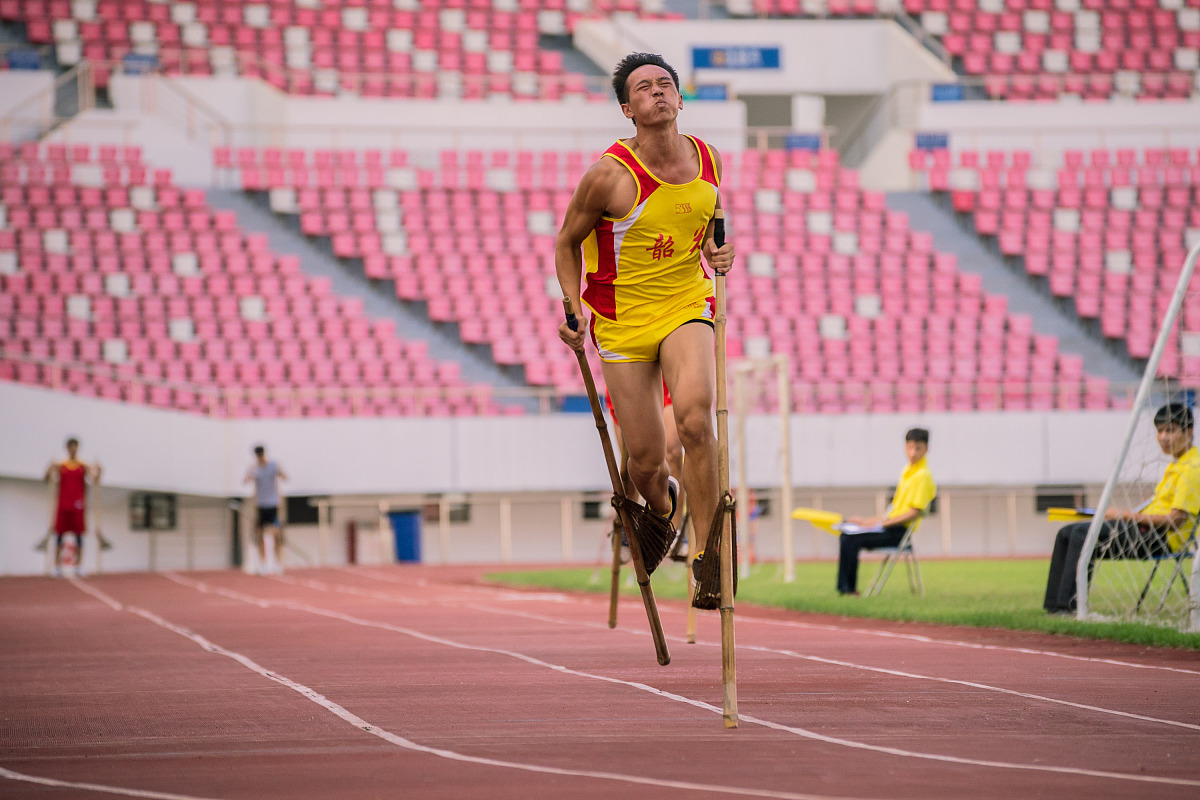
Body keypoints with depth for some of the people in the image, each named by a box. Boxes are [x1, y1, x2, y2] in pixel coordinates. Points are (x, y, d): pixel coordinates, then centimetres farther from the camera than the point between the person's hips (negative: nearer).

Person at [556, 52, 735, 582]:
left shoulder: (708, 161, -3)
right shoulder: (610, 176, -16)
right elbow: (568, 241, -1)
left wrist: (716, 252, -3)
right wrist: (573, 309, -12)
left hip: (686, 306, 2)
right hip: (623, 320, -1)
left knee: (694, 414, -28)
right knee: (647, 462, 0)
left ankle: (708, 551, -18)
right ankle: (662, 506, 40)